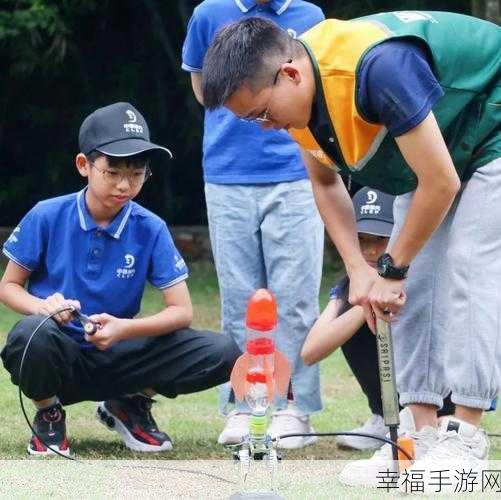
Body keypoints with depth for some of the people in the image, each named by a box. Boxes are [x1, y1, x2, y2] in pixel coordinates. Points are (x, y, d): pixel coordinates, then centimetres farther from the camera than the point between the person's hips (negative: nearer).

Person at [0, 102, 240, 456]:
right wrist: (43, 306, -22)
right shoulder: (48, 217, -7)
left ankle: (130, 405, 8)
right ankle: (49, 415, -5)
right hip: (61, 360, -2)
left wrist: (125, 328, -23)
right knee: (34, 333, -41)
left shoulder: (151, 229, -3)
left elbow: (182, 312, -5)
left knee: (222, 354, -18)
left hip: (117, 357, 2)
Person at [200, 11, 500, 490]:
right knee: (414, 280, -1)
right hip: (434, 146, 8)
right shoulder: (295, 95, -13)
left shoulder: (378, 67, -40)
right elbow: (325, 181, 5)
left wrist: (390, 269, -21)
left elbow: (440, 183, -33)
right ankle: (422, 433, -1)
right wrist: (358, 268, -8)